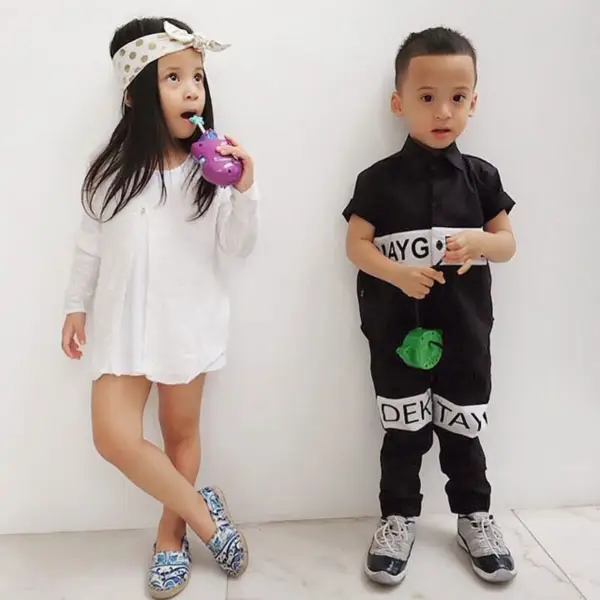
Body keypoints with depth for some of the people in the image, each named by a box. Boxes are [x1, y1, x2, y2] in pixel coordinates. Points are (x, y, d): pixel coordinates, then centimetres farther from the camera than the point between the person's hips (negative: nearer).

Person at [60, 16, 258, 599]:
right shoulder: (111, 168, -2)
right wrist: (76, 306, 12)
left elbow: (238, 246, -5)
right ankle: (202, 513, 13)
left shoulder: (211, 168, -5)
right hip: (123, 319, 1)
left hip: (189, 321, -1)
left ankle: (171, 533, 34)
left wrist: (244, 189, -19)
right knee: (114, 437, -7)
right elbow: (90, 243, 8)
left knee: (182, 431, 11)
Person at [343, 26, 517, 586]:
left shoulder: (480, 176, 1)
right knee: (404, 431, 11)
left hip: (464, 329, 2)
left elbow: (507, 242, 6)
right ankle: (398, 517, 31)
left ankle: (474, 514, 36)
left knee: (463, 429, 15)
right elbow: (355, 244, -5)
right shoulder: (380, 179, -6)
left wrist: (478, 241, -17)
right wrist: (398, 272, -23)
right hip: (397, 331, -1)